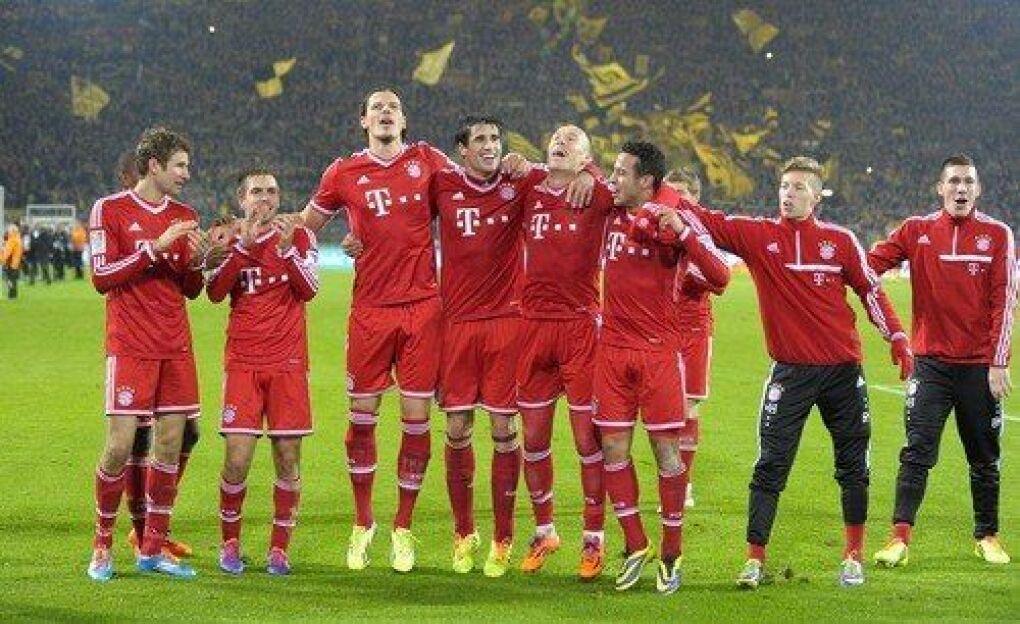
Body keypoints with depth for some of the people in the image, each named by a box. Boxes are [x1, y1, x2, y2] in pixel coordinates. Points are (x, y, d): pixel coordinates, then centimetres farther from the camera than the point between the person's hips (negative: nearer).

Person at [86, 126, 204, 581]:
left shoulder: (184, 216, 12)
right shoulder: (110, 210, -2)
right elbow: (102, 278, -10)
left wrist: (196, 260, -6)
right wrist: (156, 247, -16)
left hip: (176, 347, 5)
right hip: (130, 348, -5)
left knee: (170, 444, 2)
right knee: (120, 446, -9)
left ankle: (152, 549, 10)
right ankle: (102, 546, 7)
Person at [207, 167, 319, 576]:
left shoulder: (299, 237, 7)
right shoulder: (230, 240, 8)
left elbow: (309, 289, -7)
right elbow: (215, 292, -9)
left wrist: (286, 249, -18)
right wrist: (244, 244, -16)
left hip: (288, 363, 0)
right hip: (243, 362, 0)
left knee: (288, 457, -1)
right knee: (238, 459, -9)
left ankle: (279, 547, 11)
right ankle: (230, 542, 9)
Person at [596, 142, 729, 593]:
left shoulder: (675, 224, -7)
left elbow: (719, 277, -17)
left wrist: (681, 233, -26)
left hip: (660, 352, -4)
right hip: (613, 349, 4)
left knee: (666, 449, 0)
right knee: (613, 448, 3)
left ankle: (671, 555, 10)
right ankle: (636, 546, 15)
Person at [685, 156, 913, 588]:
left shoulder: (840, 240, 2)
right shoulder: (757, 236, 0)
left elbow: (870, 290, 8)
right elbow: (710, 223, -7)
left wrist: (897, 338, 2)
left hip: (842, 370, 1)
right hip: (790, 372, -1)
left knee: (853, 467, 7)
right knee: (770, 467, -5)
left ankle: (853, 556, 20)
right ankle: (754, 560, 0)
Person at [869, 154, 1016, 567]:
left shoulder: (997, 235, 1)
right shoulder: (917, 231, 3)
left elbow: (1003, 301, -2)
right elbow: (870, 264, -4)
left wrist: (998, 362, -7)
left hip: (979, 366, 0)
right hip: (931, 362, 0)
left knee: (985, 458, 10)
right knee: (917, 452, -8)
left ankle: (987, 537, 23)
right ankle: (900, 537, -10)